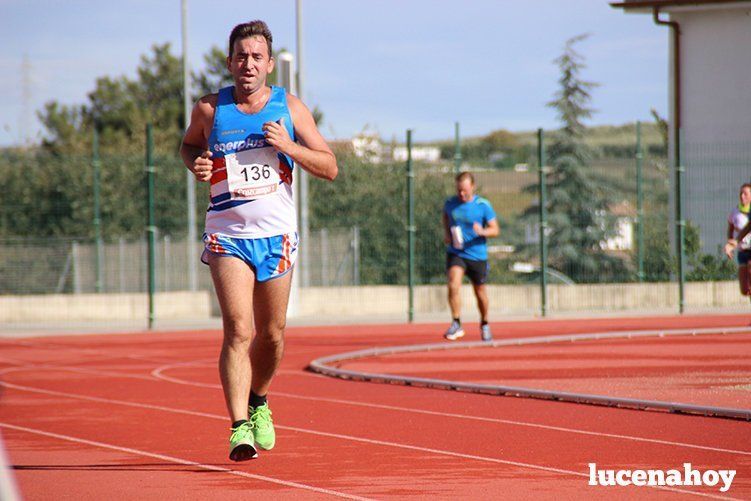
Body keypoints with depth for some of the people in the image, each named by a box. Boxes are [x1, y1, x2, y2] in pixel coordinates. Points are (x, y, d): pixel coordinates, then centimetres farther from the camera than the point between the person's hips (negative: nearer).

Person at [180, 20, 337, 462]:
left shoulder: (289, 107, 0)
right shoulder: (210, 110, -1)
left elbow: (330, 168, 1)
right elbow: (189, 145, 19)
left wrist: (289, 146, -16)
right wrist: (196, 164, -4)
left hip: (277, 234, 2)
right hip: (228, 234, -2)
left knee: (272, 334, 12)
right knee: (238, 330, -16)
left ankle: (258, 402, 38)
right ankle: (240, 427, -19)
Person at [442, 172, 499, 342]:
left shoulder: (483, 205, -9)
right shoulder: (450, 204, -2)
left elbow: (495, 230, -5)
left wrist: (482, 232, -27)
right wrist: (446, 233, 4)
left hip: (477, 254, -1)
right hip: (455, 253, 1)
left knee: (480, 293, 12)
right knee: (453, 286, -22)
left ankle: (484, 325, 36)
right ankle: (456, 325, -15)